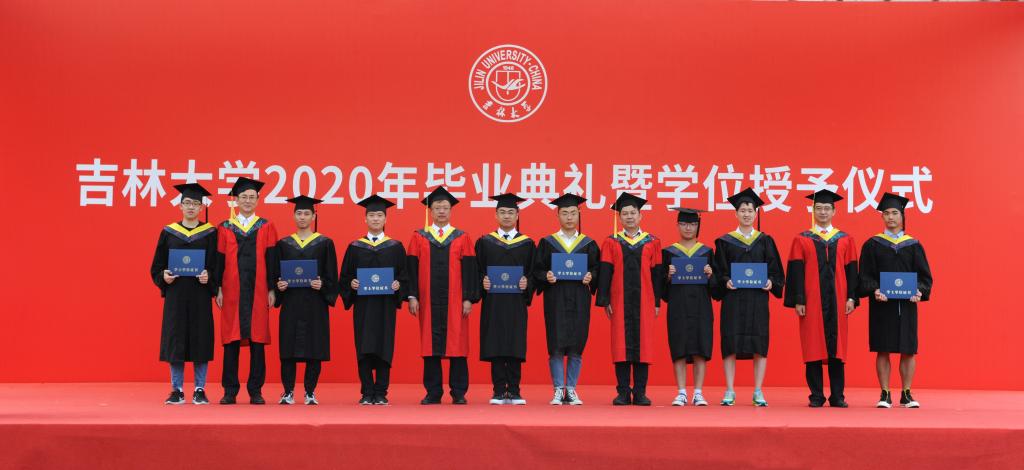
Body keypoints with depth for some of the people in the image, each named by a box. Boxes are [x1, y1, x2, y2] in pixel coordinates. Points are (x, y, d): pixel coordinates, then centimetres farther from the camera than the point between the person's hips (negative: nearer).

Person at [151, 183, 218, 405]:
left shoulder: (210, 233, 4)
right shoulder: (168, 232, 7)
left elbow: (217, 264, 1)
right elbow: (157, 266, 7)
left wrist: (209, 276, -18)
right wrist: (163, 276, -12)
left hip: (200, 294, -1)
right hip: (175, 294, 1)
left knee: (200, 340, 0)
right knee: (175, 340, 1)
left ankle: (200, 390, 9)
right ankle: (177, 390, 9)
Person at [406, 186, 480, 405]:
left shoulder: (462, 238, 6)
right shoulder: (418, 237, 7)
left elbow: (469, 270, 2)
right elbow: (412, 269, 5)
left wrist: (469, 298, -5)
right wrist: (412, 296, -4)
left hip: (455, 302, 0)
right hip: (428, 301, 1)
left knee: (456, 344, 0)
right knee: (430, 345, 2)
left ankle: (459, 393, 8)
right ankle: (433, 393, 10)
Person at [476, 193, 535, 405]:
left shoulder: (527, 243, 9)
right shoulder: (485, 242, 8)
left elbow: (533, 272, 5)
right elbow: (477, 270, 5)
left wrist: (527, 283, -14)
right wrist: (482, 282, -13)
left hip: (516, 302, 0)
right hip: (493, 302, 0)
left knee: (515, 347, 0)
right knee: (495, 347, -1)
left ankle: (514, 392, 6)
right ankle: (499, 392, 6)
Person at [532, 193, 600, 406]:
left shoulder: (588, 244, 9)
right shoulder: (547, 243, 6)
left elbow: (597, 268, 8)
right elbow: (537, 270, 4)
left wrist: (590, 276, -12)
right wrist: (546, 277, -15)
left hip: (579, 301, 1)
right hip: (555, 299, -1)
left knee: (576, 348, 1)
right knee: (556, 346, -3)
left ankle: (571, 390, 12)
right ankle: (558, 390, 5)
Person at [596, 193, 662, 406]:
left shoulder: (652, 242, 8)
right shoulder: (611, 243, 6)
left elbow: (656, 274, 7)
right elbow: (605, 273, 3)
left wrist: (657, 301, 3)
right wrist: (605, 300, -3)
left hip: (644, 302, 0)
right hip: (619, 301, 0)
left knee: (642, 344, 0)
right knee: (621, 345, 0)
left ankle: (640, 392, 7)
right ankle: (623, 392, 5)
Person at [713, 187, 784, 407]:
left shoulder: (765, 241, 10)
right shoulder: (725, 241, 7)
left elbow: (775, 268, 7)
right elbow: (718, 270, 4)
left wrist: (770, 282, -12)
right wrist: (725, 282, -15)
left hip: (758, 298, 1)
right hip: (733, 298, -1)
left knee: (759, 345, 0)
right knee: (730, 343, -3)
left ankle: (758, 392, 7)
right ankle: (729, 391, 3)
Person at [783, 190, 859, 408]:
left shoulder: (845, 240, 10)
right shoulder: (801, 240, 5)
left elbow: (851, 271, 7)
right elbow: (796, 272, 0)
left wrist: (851, 298, -3)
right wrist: (798, 300, -8)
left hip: (837, 301, 1)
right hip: (811, 301, -1)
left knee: (837, 348, 3)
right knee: (813, 348, 0)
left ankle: (837, 396, 9)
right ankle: (816, 396, 6)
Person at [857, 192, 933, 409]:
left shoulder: (913, 245, 9)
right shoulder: (872, 244, 5)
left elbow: (924, 275, 5)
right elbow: (865, 275, 0)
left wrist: (920, 291, -14)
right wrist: (874, 290, -19)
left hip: (906, 304, 2)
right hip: (881, 304, -1)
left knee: (908, 350, 2)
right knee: (882, 350, -1)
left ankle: (906, 395, 11)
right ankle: (885, 395, 6)